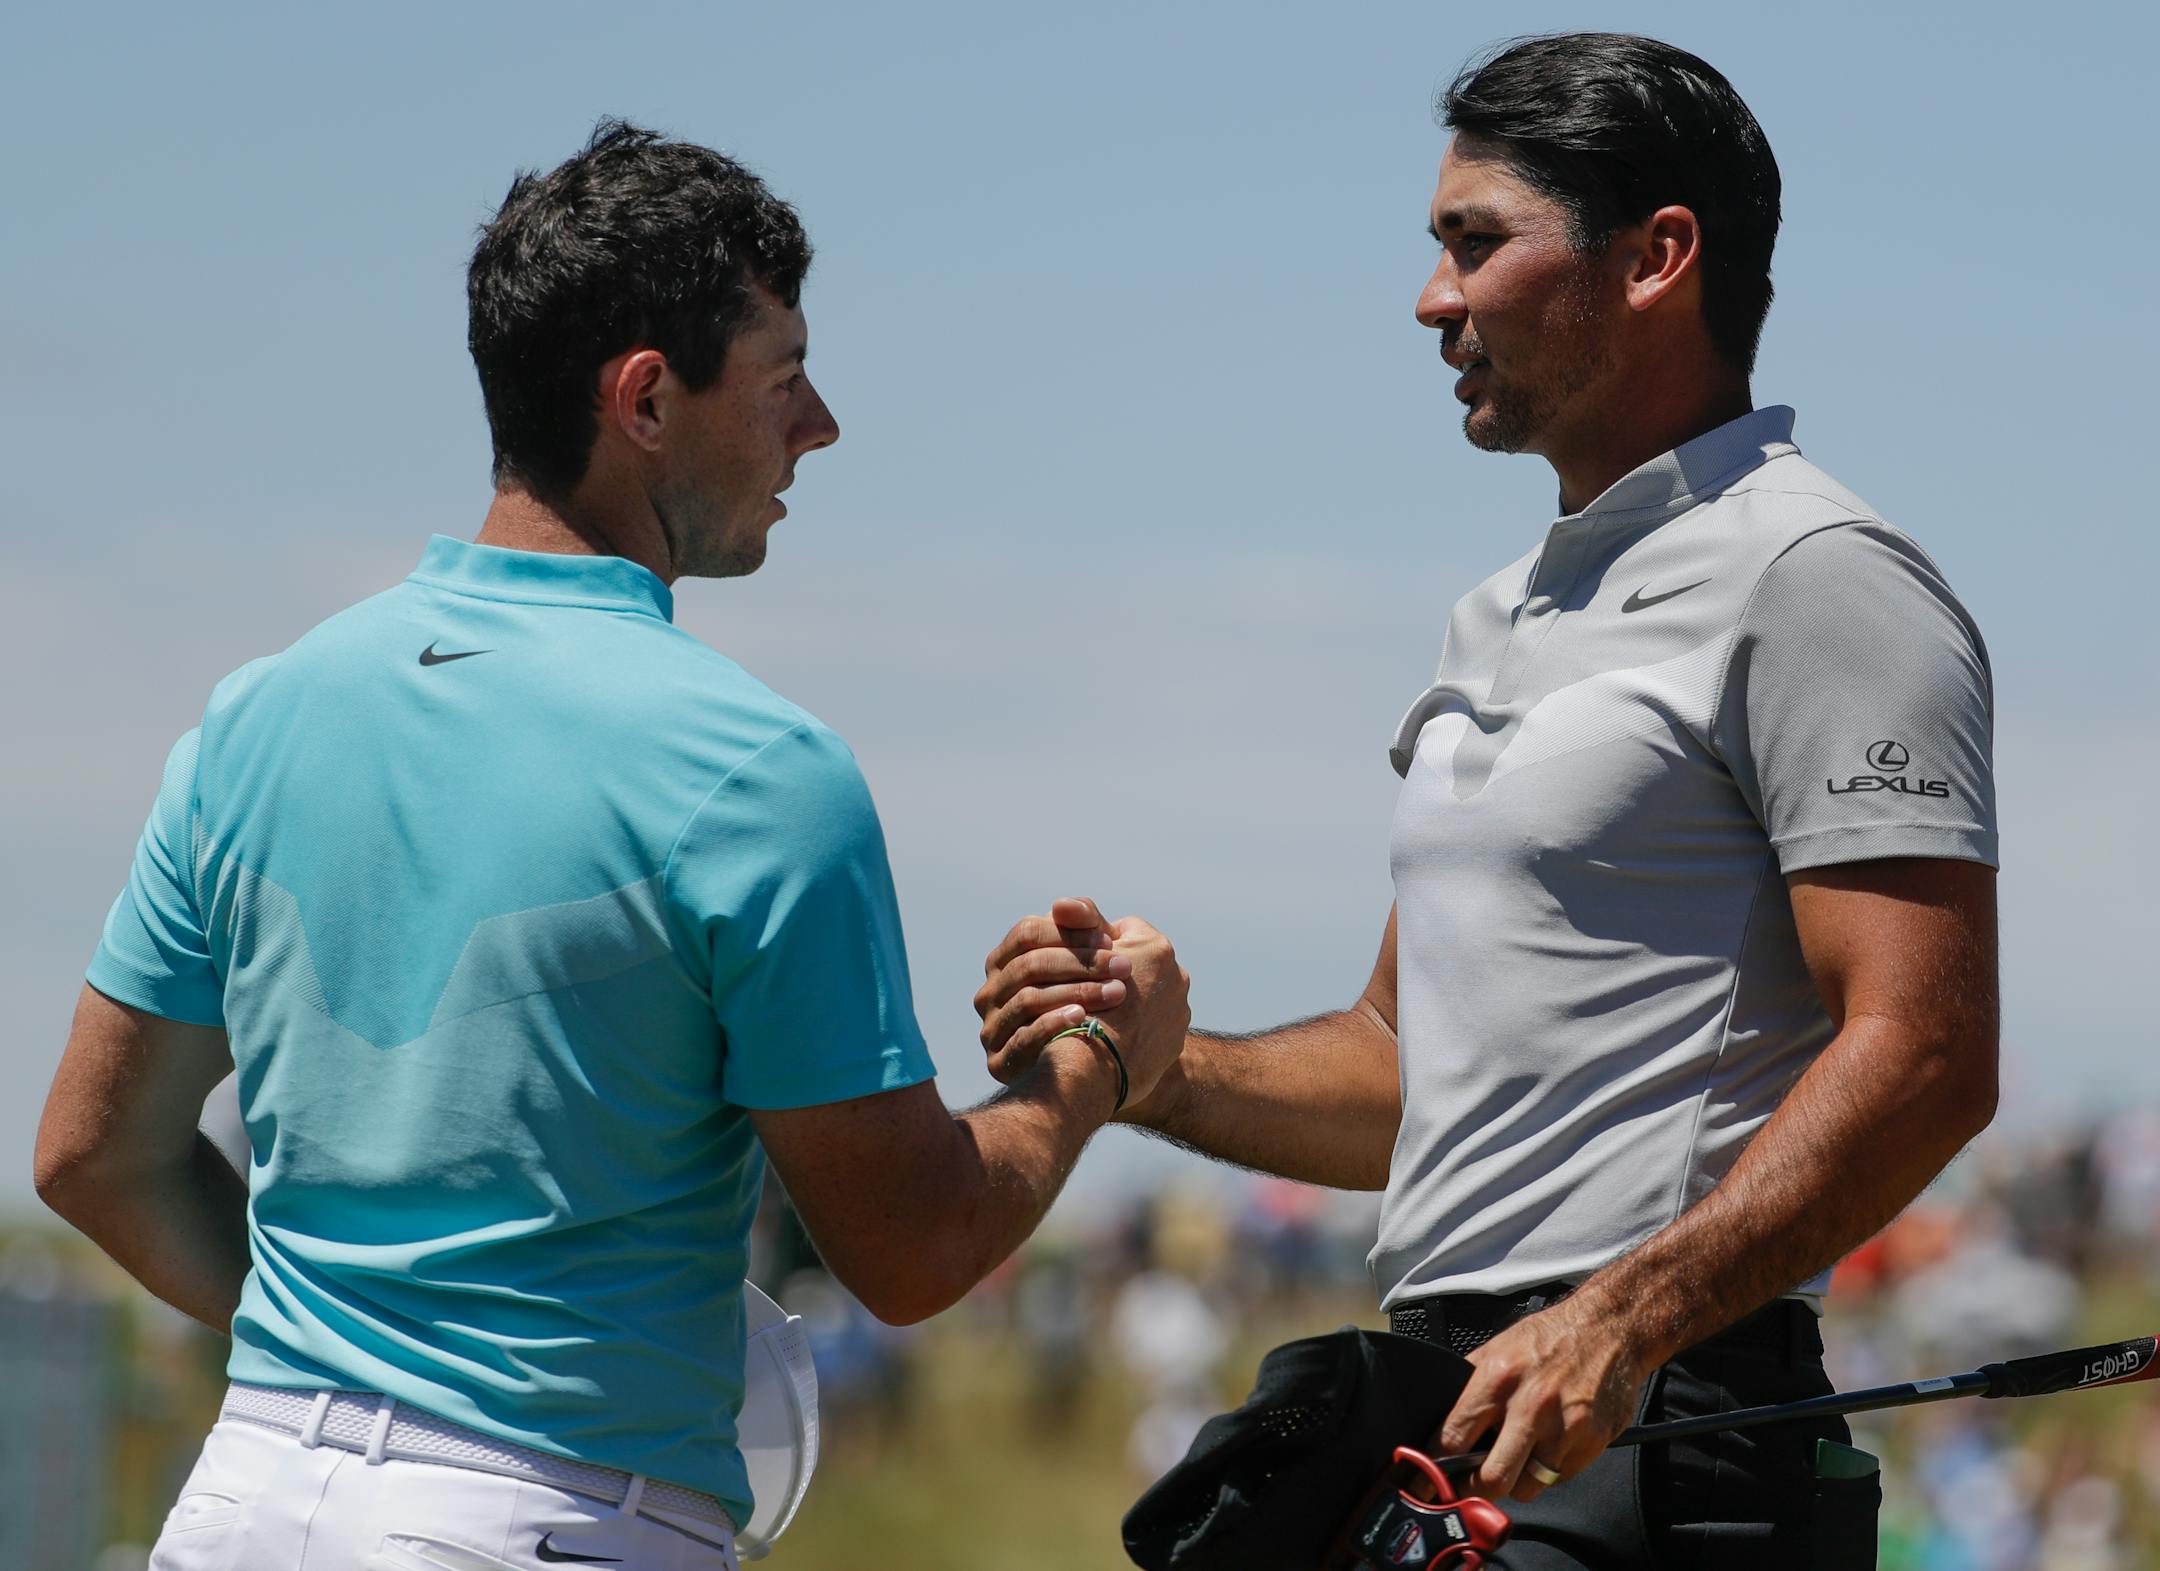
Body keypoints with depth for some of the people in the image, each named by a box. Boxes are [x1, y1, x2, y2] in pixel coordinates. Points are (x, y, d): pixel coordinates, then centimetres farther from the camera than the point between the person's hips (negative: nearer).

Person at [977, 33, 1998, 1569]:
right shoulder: (1504, 620, 23)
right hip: (1455, 1425, 8)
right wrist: (1152, 1064, 8)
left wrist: (1623, 1320, -27)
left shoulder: (1813, 579, -7)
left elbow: (1925, 1059, -17)